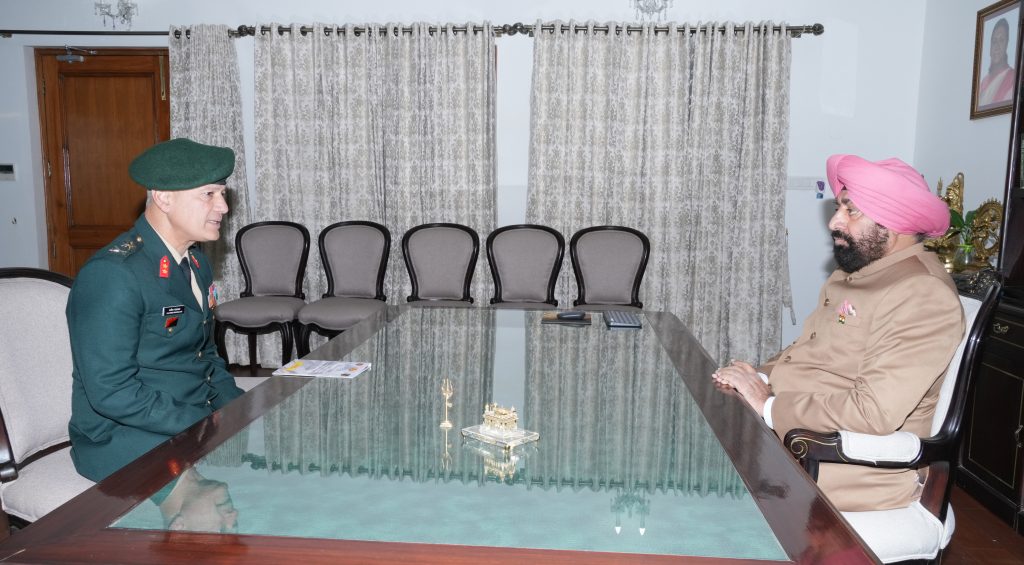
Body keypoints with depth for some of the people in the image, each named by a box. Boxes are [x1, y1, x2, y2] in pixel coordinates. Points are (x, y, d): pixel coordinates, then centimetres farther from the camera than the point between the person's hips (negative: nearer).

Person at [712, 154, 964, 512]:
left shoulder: (922, 295, -18)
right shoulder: (855, 271, 12)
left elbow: (874, 412, -26)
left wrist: (770, 406, -19)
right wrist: (760, 378, -3)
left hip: (854, 466, -8)